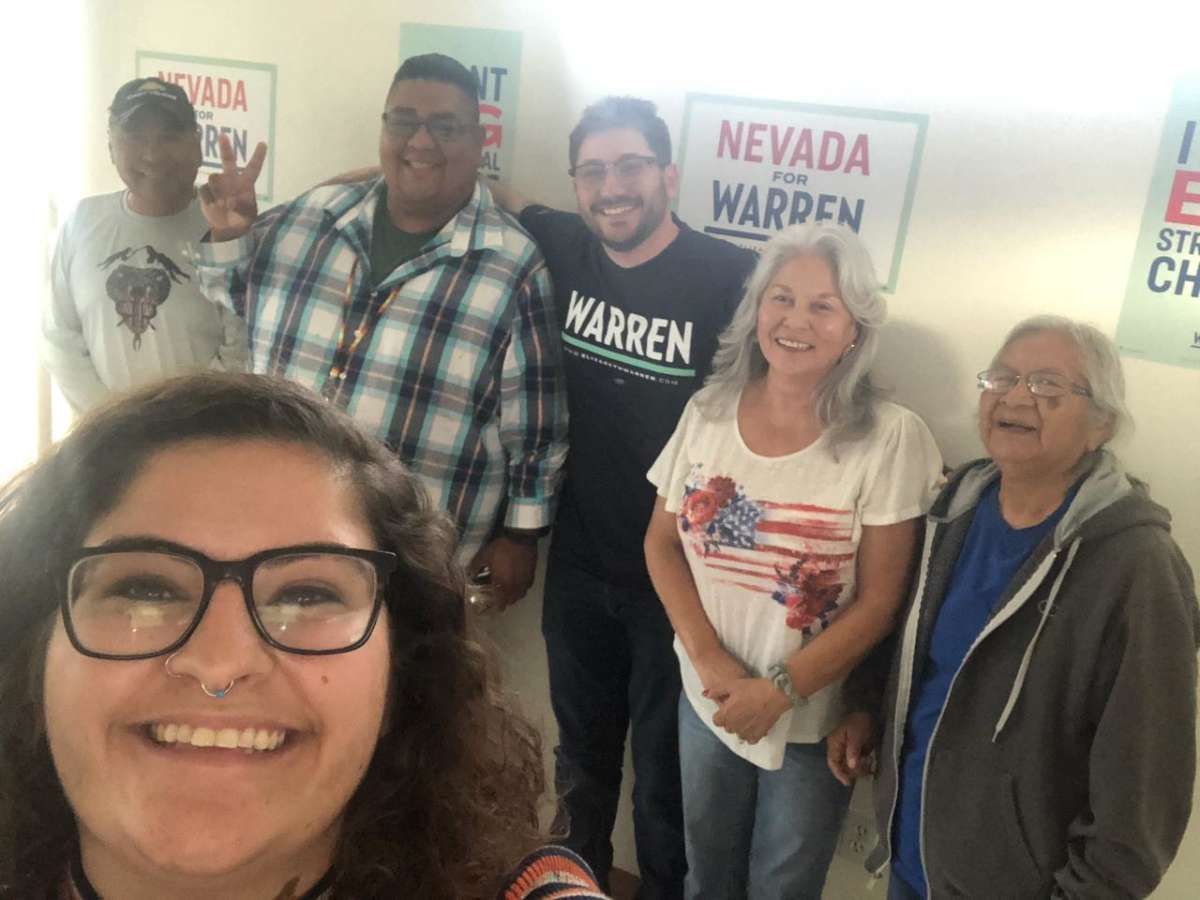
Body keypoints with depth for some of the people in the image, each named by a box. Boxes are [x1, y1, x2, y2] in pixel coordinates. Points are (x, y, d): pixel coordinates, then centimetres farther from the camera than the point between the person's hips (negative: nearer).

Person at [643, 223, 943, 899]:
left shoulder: (891, 438, -18)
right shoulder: (709, 411, -6)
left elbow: (880, 601, -15)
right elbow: (663, 543, 0)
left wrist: (781, 690, -17)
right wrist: (707, 657, -11)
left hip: (815, 718, -3)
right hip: (708, 697, 3)